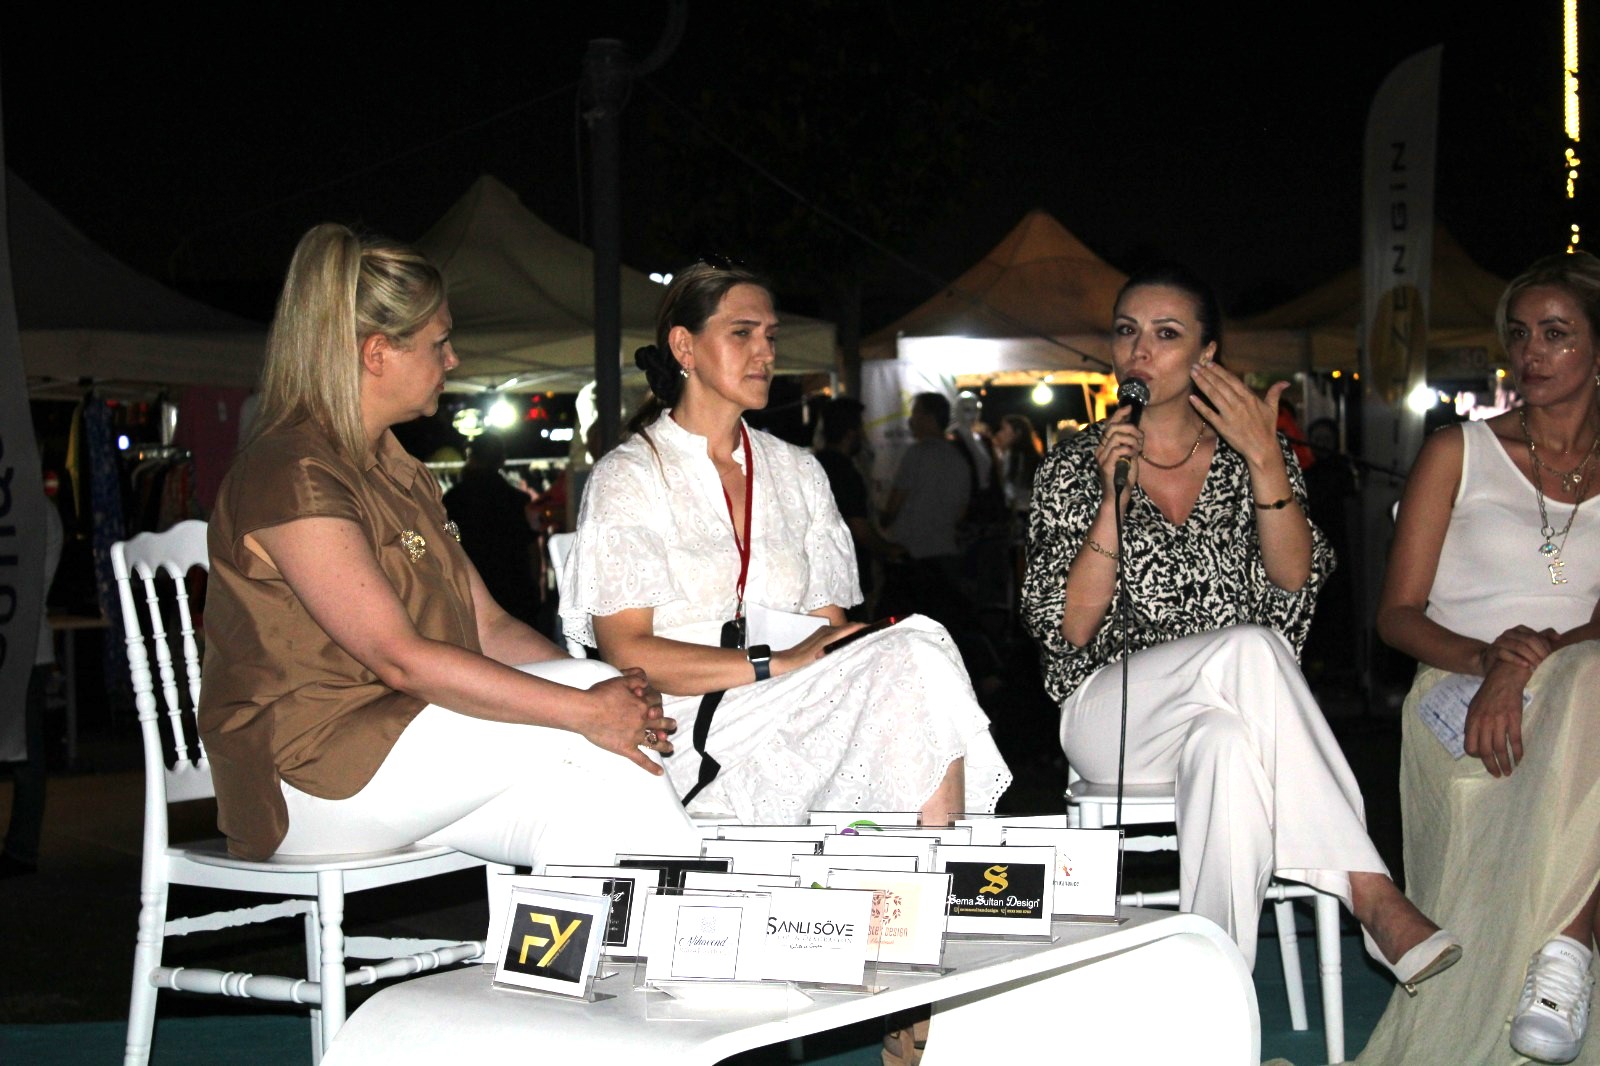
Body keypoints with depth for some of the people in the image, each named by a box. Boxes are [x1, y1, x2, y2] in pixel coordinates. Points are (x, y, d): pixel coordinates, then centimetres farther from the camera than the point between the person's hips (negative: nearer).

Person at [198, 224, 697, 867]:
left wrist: (605, 693, -8)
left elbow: (489, 626, 11)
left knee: (583, 812, -20)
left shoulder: (399, 472, 19)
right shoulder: (291, 476, -14)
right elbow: (400, 659, -23)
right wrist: (586, 709, -24)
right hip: (311, 779, -8)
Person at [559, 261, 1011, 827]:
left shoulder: (798, 472, 20)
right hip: (694, 732, -5)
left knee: (914, 652, -28)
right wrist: (778, 663, -17)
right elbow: (628, 653, -9)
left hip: (798, 720, 5)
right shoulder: (628, 477, 2)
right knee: (915, 656, -26)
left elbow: (830, 627, 13)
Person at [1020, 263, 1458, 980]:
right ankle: (1369, 892, -39)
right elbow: (1069, 625, -5)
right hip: (1111, 715, -1)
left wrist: (1266, 460, -17)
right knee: (1248, 647, -34)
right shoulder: (1074, 466, 6)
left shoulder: (1252, 456, 11)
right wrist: (1114, 496, -14)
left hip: (1231, 712, 2)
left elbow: (1293, 576, -6)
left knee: (1224, 744, -39)